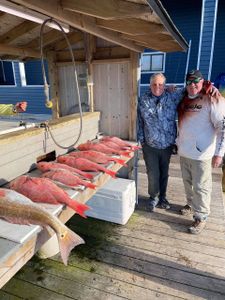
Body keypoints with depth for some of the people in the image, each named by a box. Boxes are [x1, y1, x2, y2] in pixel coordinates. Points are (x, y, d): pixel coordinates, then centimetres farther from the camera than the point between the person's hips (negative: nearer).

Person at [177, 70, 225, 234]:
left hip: (201, 153, -6)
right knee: (188, 182, 20)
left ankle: (201, 217, 20)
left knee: (201, 187, 4)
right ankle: (191, 204, 41)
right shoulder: (184, 100, 9)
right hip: (184, 151, 7)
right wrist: (178, 142, 18)